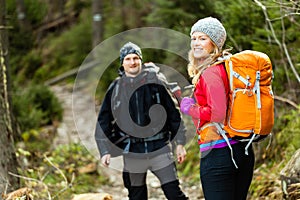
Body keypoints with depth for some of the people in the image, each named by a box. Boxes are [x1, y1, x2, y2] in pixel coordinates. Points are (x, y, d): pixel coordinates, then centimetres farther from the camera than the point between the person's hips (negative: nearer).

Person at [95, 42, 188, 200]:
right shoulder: (116, 88, 4)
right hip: (132, 152, 2)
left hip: (160, 148, -2)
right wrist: (105, 151, 1)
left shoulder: (156, 80, 1)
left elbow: (174, 113, 4)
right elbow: (103, 121, 8)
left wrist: (180, 144, 2)